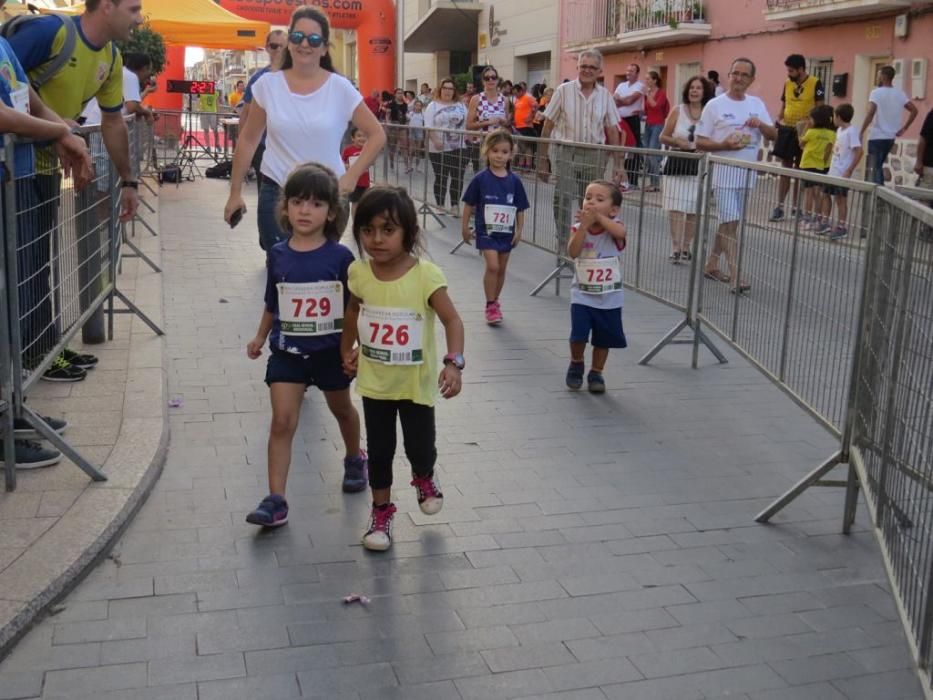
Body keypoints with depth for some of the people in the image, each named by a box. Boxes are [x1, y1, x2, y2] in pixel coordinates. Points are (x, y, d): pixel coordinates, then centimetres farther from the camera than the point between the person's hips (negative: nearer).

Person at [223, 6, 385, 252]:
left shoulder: (341, 88, -4)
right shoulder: (268, 85, 0)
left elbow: (376, 135, 2)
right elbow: (248, 140, 7)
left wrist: (352, 176, -9)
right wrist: (235, 192, 7)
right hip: (276, 194, 1)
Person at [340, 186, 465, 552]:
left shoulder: (425, 275, -20)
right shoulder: (359, 273, -8)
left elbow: (452, 320, -19)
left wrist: (454, 362, -32)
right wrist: (347, 350, 16)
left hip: (416, 383, -2)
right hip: (374, 383, 3)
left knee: (420, 448, 9)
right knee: (379, 451, 11)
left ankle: (425, 478, 44)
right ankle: (381, 511, 31)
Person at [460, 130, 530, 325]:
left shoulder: (514, 181, -2)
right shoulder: (480, 179, -9)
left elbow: (520, 208, 5)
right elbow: (469, 204, -1)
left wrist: (519, 230, 2)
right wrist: (465, 226, 1)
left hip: (506, 232, 3)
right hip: (486, 230, -3)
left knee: (501, 269, 12)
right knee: (492, 266, -14)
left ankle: (495, 302, 29)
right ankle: (491, 305, -2)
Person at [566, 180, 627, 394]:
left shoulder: (613, 226, -7)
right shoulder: (579, 228, -5)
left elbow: (621, 233, -32)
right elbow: (572, 252, -21)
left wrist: (599, 217, -37)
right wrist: (584, 226, -28)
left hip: (609, 297, 0)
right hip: (582, 294, 0)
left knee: (604, 339, 10)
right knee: (578, 335, -9)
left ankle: (596, 373, 30)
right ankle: (576, 364, 21)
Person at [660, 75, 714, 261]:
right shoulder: (677, 111, 3)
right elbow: (663, 137, 5)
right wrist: (677, 142, -12)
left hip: (700, 165, 0)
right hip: (677, 163, 0)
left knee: (693, 210, 6)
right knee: (676, 209, -5)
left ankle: (686, 247, 19)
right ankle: (676, 249, -1)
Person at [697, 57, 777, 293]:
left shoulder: (757, 104, 9)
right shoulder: (715, 105, -4)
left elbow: (774, 135, 9)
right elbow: (700, 142, -5)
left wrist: (760, 124, -11)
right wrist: (724, 145, -22)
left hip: (747, 174, 5)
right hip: (724, 173, -5)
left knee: (728, 222, 13)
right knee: (730, 223, -10)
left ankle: (711, 265, 26)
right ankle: (735, 276, -10)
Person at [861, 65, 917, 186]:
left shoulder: (876, 92, -11)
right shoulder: (899, 93, 8)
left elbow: (870, 113, -23)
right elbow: (914, 110, 8)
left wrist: (861, 132, -19)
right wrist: (904, 128, 12)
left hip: (877, 137, -7)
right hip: (890, 137, 7)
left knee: (873, 168, -3)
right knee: (878, 166, 20)